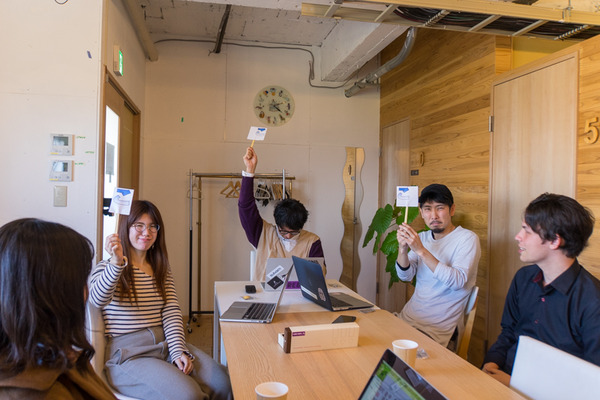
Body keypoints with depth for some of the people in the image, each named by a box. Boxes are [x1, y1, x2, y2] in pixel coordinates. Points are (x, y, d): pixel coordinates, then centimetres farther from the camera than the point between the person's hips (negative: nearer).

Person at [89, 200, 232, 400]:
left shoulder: (162, 270, 16)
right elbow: (97, 300, -21)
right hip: (128, 353, -4)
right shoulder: (106, 268, 2)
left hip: (166, 345, 5)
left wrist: (178, 351, -10)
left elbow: (171, 313, 5)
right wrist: (117, 263, -36)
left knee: (223, 383, -17)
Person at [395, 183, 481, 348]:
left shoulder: (467, 239, -7)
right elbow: (405, 275, 3)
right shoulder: (422, 237, 12)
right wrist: (403, 248, -17)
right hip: (408, 317, 6)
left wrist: (421, 250, -26)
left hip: (438, 328, -5)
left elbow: (457, 281, -21)